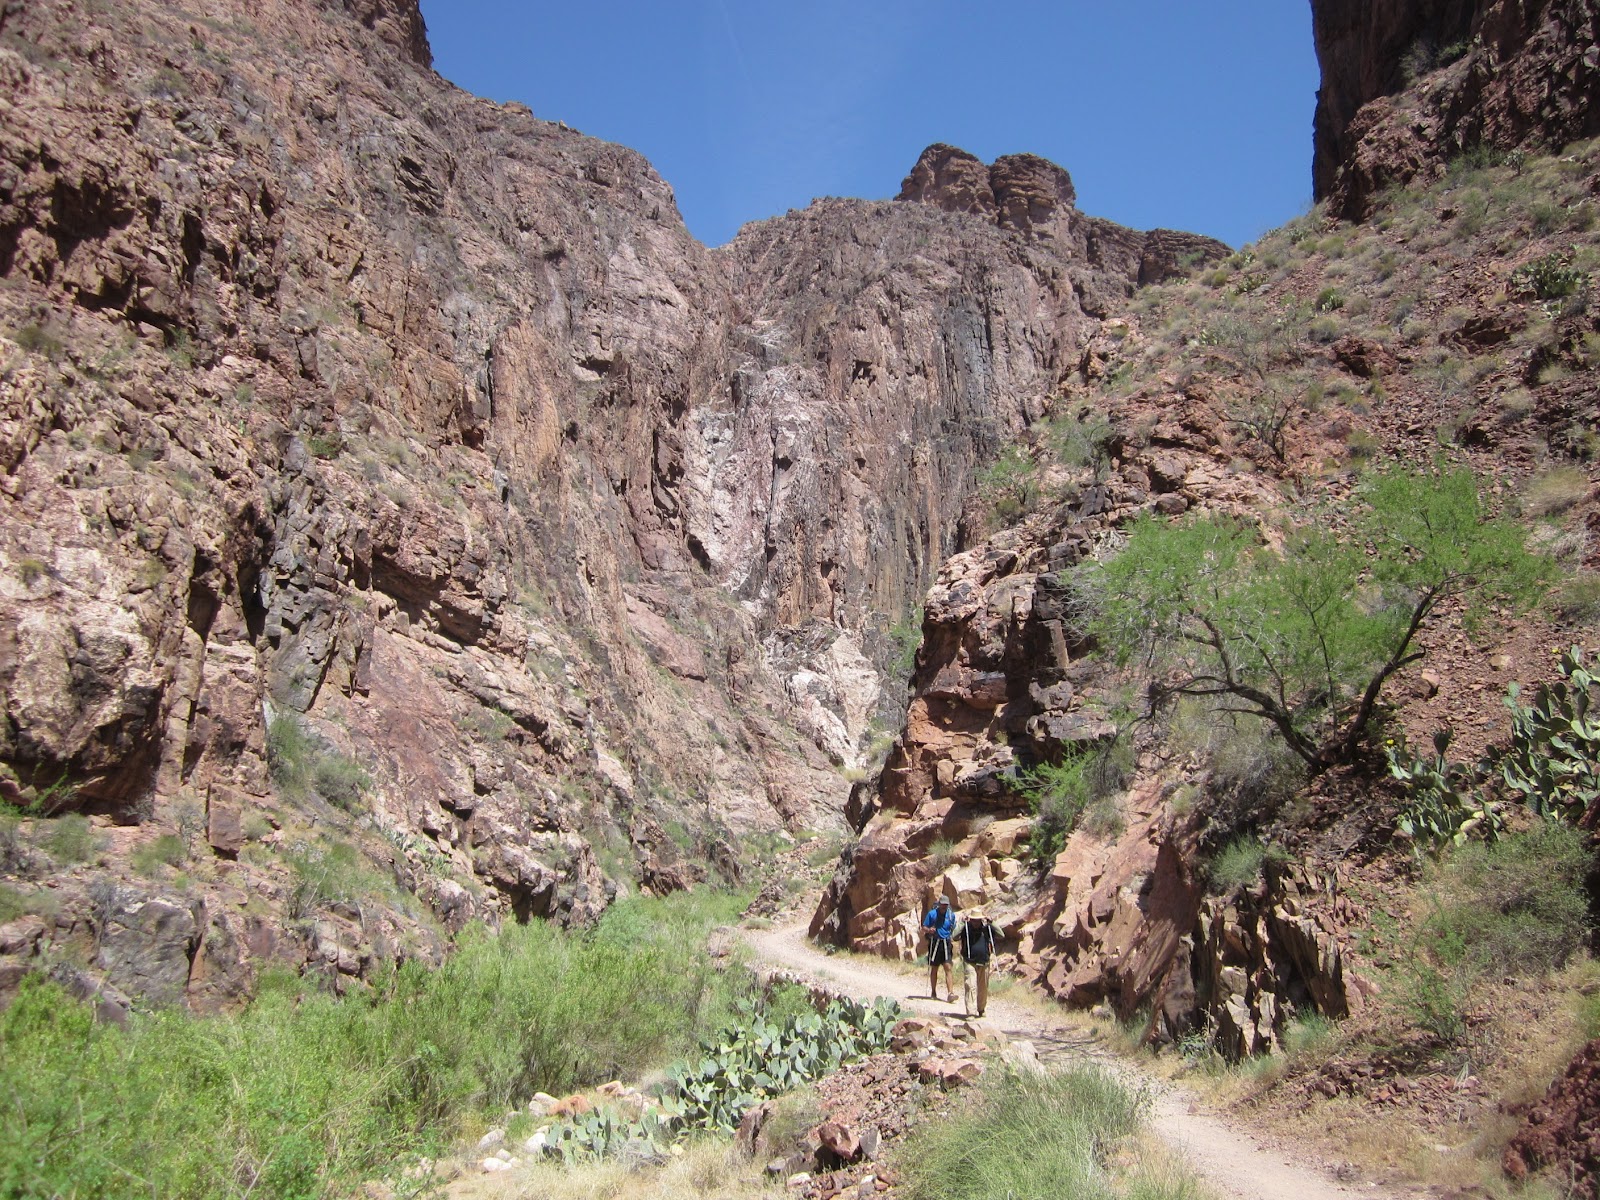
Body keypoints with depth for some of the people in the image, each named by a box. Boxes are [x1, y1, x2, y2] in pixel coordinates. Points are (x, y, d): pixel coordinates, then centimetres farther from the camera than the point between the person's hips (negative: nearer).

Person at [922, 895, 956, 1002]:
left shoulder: (951, 915, 7)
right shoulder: (932, 914, -2)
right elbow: (924, 927, 0)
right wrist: (929, 930, -19)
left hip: (946, 944, 1)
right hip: (934, 943, -1)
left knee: (948, 968, -11)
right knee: (934, 968, 9)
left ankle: (950, 994, -16)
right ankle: (933, 992, 24)